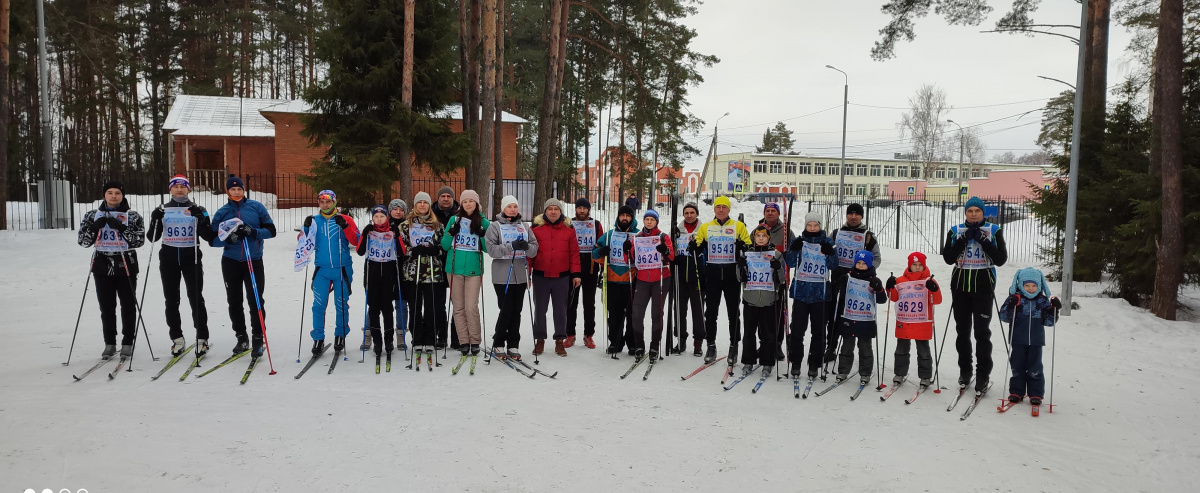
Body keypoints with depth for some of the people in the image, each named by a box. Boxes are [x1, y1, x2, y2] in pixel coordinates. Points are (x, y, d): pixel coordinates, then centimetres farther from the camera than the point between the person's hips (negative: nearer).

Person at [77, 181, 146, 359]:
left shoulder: (132, 216, 2)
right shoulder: (94, 215, 8)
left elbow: (139, 240, -8)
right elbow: (83, 241, 3)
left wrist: (121, 228, -20)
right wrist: (94, 227, -14)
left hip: (126, 266, -2)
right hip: (102, 266, 2)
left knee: (128, 306, 2)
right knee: (106, 307, 5)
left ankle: (127, 343, 11)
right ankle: (109, 343, 16)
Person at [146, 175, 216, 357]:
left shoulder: (197, 210, 4)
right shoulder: (162, 210, 8)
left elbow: (208, 236, -5)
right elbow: (152, 237, 5)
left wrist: (201, 218, -19)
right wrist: (155, 221, -12)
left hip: (191, 256, -2)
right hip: (169, 257, 2)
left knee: (196, 298, -4)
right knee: (171, 300, 5)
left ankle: (202, 338, 2)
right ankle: (177, 338, 14)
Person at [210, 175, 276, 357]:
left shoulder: (256, 207, 0)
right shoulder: (222, 212, 3)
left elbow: (271, 230, -1)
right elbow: (213, 240, 2)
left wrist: (253, 232, -19)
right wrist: (229, 239, -18)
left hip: (254, 261, -2)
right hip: (231, 262, 2)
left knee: (256, 301, -4)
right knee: (234, 301, 8)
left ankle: (258, 340, 3)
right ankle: (241, 338, 21)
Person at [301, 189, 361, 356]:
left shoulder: (345, 219, 1)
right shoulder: (315, 221, 8)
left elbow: (357, 241, -7)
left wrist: (345, 227, -20)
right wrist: (306, 228, -10)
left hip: (342, 269, -2)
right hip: (322, 269, 2)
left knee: (341, 304, 5)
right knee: (318, 305, -2)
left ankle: (340, 336, 19)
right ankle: (318, 339, 7)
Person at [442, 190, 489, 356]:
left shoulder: (484, 223, 6)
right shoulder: (454, 220, 8)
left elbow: (487, 249, 5)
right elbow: (444, 246, 7)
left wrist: (483, 235, -11)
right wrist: (451, 233, -9)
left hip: (474, 269, -2)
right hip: (455, 268, 2)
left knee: (471, 307, -9)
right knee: (458, 307, 3)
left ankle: (475, 341, 4)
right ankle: (463, 341, 10)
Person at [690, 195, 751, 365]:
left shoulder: (738, 226, 5)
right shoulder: (705, 227, 10)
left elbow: (749, 246, 6)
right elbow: (697, 247, 12)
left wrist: (742, 246, -17)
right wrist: (694, 244, -11)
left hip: (732, 274, -2)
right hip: (712, 275, 2)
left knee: (733, 312, 3)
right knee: (710, 312, 5)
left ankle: (734, 346, 12)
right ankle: (711, 346, 15)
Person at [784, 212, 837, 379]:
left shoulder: (827, 242, 5)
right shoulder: (798, 241, 4)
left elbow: (833, 266, 0)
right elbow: (791, 263, -2)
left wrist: (830, 253, -19)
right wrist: (794, 249, -20)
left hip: (820, 292, 1)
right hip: (801, 290, -1)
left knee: (819, 330, 6)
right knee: (797, 329, -1)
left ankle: (814, 364, 15)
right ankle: (796, 362, 10)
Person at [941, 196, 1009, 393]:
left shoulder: (994, 231, 2)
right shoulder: (956, 231, 6)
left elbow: (1001, 259, -6)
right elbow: (948, 258, -3)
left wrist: (983, 241, -14)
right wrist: (964, 239, -12)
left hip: (984, 286, -2)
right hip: (960, 286, 2)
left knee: (982, 331, -5)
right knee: (962, 330, 8)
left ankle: (983, 374, 2)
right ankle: (965, 371, 19)